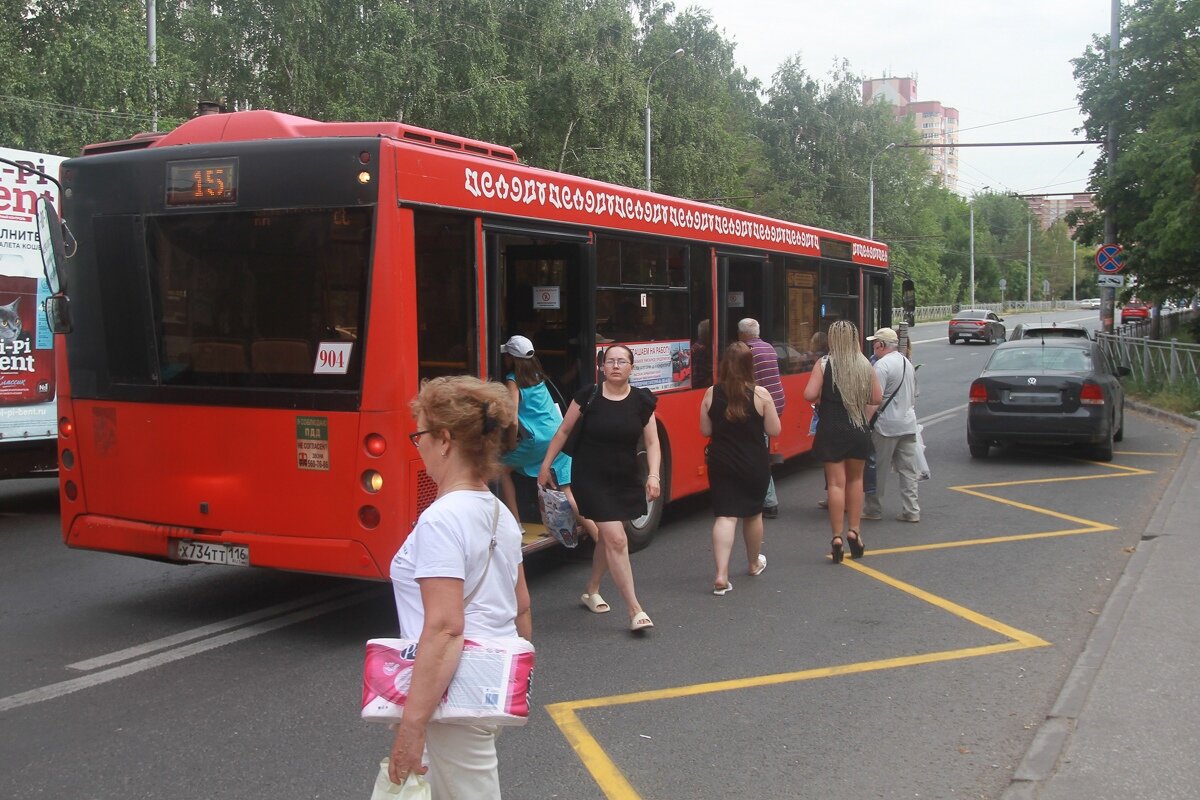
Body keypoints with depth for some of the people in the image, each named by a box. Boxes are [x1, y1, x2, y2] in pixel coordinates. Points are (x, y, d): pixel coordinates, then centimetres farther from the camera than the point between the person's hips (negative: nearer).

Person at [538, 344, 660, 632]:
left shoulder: (642, 401, -2)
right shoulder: (588, 395, -8)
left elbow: (652, 442, -2)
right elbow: (563, 431, 1)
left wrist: (653, 475, -16)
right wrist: (546, 465, 3)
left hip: (625, 480, 4)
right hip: (591, 478, -4)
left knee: (606, 537, 19)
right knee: (617, 539, -12)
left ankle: (591, 591, 42)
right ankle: (635, 610, -9)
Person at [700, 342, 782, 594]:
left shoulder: (711, 394, -5)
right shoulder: (760, 394, -11)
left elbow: (705, 430, 2)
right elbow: (774, 430, -5)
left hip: (721, 464, 0)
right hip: (755, 465, 0)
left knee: (725, 516, -1)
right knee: (753, 514, 19)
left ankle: (721, 575, -14)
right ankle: (754, 563, 40)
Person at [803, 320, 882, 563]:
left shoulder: (824, 364, -9)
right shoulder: (865, 365, 0)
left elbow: (809, 395, -17)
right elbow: (876, 399, 3)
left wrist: (825, 395, 4)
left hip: (831, 431, -3)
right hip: (858, 431, 3)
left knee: (836, 483, 0)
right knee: (855, 479, 18)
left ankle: (837, 537, -2)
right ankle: (853, 530, 17)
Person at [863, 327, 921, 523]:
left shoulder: (882, 365, -14)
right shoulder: (907, 363, 14)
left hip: (886, 425, -8)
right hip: (908, 424, 8)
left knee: (878, 470, 3)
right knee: (908, 470, 8)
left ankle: (873, 509, 11)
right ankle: (911, 511, 8)